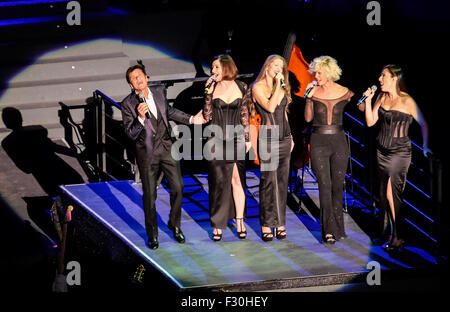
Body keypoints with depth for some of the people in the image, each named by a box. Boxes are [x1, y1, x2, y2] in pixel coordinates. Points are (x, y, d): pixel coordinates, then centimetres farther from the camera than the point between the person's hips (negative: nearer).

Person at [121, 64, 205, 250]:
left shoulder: (159, 92, 4)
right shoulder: (128, 104, -11)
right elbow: (130, 134, -13)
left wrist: (191, 119, 21)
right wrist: (140, 118, -29)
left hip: (167, 147, 4)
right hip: (147, 152, -4)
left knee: (177, 188, 5)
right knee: (149, 195, 3)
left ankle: (175, 225, 28)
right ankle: (152, 235, 18)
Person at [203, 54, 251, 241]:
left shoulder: (241, 87, 3)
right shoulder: (213, 88, 1)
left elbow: (245, 115, 10)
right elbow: (207, 116, -5)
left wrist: (247, 138, 9)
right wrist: (208, 93, -13)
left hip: (236, 138, 1)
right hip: (217, 140, 0)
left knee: (237, 180, 1)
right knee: (218, 180, -1)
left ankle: (239, 221, 9)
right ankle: (217, 224, 4)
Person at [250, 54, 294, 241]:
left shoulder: (281, 88, 14)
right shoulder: (258, 88, -4)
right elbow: (270, 107, -17)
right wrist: (277, 86, -13)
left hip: (284, 139, 6)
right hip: (267, 139, -6)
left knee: (282, 182, 5)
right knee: (268, 181, -6)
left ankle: (280, 223, 9)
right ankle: (266, 225, -2)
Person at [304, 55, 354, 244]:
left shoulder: (344, 93, 0)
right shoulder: (314, 91, 0)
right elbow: (308, 118, 2)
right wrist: (308, 98, -9)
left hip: (339, 141, 1)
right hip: (319, 142, -1)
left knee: (337, 186, 6)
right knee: (324, 186, -8)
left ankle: (337, 228, 19)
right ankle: (328, 231, -8)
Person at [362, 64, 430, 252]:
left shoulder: (407, 102, -11)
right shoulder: (381, 97, 8)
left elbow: (423, 124, -6)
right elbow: (370, 122, 7)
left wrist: (425, 147, -7)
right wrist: (368, 101, -2)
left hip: (400, 152, -7)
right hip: (382, 151, 7)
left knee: (392, 194, -10)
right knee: (384, 195, 7)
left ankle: (397, 237, -3)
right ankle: (393, 234, 15)